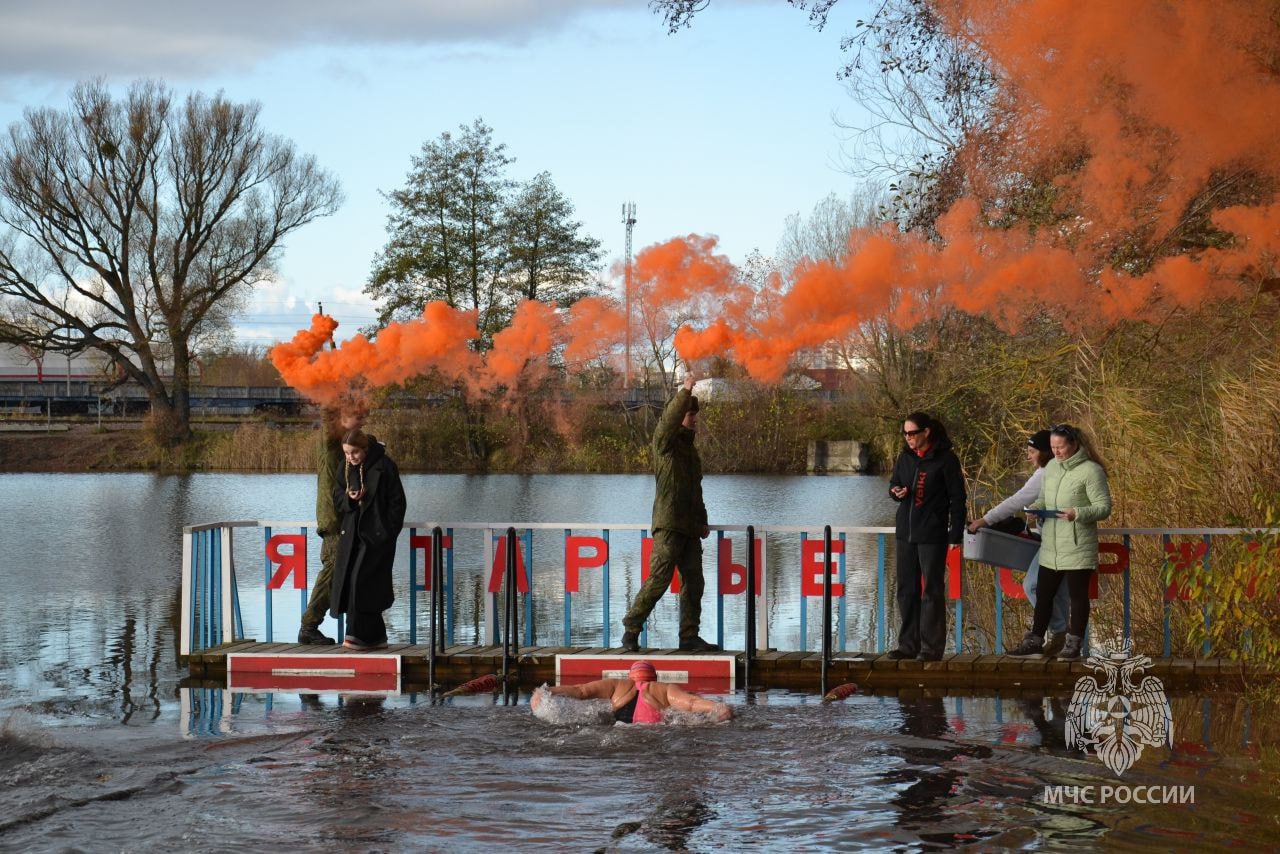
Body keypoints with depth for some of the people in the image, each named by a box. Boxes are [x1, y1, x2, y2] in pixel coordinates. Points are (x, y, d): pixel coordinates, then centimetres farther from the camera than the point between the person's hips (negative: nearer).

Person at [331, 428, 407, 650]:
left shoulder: (384, 466, -8)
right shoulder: (346, 468, 8)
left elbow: (397, 502, -6)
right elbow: (338, 499, 13)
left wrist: (388, 533, -10)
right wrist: (349, 498, -10)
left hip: (377, 534, -6)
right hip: (353, 534, 6)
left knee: (361, 579, -16)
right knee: (347, 580, 1)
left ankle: (358, 634, -10)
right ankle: (375, 637, 10)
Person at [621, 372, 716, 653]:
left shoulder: (690, 448, 24)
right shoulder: (665, 442, 1)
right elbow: (670, 418, -22)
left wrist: (702, 521, 21)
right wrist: (686, 390, -24)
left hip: (690, 527, 8)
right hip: (669, 524, -8)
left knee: (693, 582, 5)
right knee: (659, 578, -13)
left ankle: (689, 637, 9)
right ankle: (630, 629, -6)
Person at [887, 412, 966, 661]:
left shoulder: (946, 459, -8)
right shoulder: (905, 457, 9)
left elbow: (957, 498, -7)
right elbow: (893, 483, 21)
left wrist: (955, 534, -11)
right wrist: (896, 492, -4)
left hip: (932, 535, -6)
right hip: (905, 532, 6)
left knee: (932, 590, -1)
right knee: (906, 589, 10)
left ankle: (932, 647, 3)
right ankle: (908, 645, 18)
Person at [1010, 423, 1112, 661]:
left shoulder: (1091, 471, -11)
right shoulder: (1051, 467, 10)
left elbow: (1104, 507, -12)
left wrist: (1077, 514, -27)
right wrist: (1036, 506, 0)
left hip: (1078, 546, -7)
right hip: (1050, 545, 7)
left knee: (1078, 594, 3)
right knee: (1043, 593, 13)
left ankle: (1073, 644, 12)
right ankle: (1035, 640, 23)